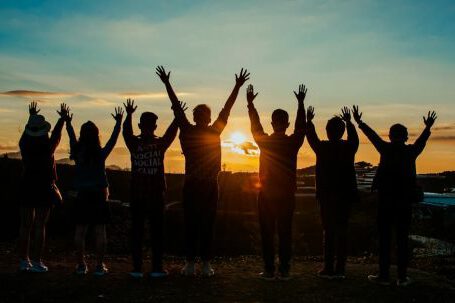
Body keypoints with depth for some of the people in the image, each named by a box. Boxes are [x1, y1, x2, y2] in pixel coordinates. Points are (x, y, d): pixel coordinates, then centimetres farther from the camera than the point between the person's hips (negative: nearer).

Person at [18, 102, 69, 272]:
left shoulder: (24, 144, 0)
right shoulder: (48, 146, -10)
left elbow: (27, 131, 20)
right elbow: (57, 133, 8)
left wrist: (32, 116, 38)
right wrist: (63, 118, 24)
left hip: (27, 187, 4)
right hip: (45, 188, -4)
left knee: (25, 225, 8)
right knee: (40, 226, -2)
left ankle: (23, 261, 11)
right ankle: (37, 262, -2)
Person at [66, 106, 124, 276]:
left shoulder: (77, 153, -2)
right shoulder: (101, 154, -7)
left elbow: (72, 138, 15)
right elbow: (113, 139, 5)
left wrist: (68, 123, 31)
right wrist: (118, 123, 17)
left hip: (82, 196, 2)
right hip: (99, 195, -2)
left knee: (80, 230, 7)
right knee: (100, 231, 1)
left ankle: (81, 265, 10)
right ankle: (99, 266, 2)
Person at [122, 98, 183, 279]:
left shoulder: (134, 144, -4)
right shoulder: (160, 144, -4)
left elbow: (126, 131, 15)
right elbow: (171, 132, 12)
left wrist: (129, 114, 26)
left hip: (137, 195, 0)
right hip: (156, 195, 0)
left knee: (137, 231, 4)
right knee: (156, 232, 4)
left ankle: (137, 268, 3)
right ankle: (157, 268, 4)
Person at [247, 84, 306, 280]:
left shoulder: (264, 141, -5)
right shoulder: (293, 142, -4)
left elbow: (255, 125, 10)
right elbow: (301, 126, 12)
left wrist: (250, 103, 22)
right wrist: (301, 103, 21)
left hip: (266, 194, -1)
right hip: (287, 195, 1)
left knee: (267, 233, 3)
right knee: (285, 232, 6)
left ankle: (269, 270, 4)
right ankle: (284, 270, 8)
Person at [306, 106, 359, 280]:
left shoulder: (322, 148, -8)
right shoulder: (349, 148, -2)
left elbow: (311, 137, 12)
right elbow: (354, 138, 21)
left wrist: (309, 121, 28)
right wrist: (349, 122, 35)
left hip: (326, 195, -2)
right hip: (345, 195, 2)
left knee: (329, 231, 2)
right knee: (342, 231, 5)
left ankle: (329, 268, 2)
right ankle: (340, 269, 6)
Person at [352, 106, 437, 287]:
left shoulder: (386, 149, -4)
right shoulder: (411, 151, 1)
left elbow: (372, 135, 9)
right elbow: (422, 140, 21)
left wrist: (359, 122, 23)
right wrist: (428, 127, 40)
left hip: (386, 200, -2)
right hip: (405, 201, 2)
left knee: (384, 239, 2)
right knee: (402, 239, 5)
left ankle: (384, 275, 4)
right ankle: (402, 277, 6)